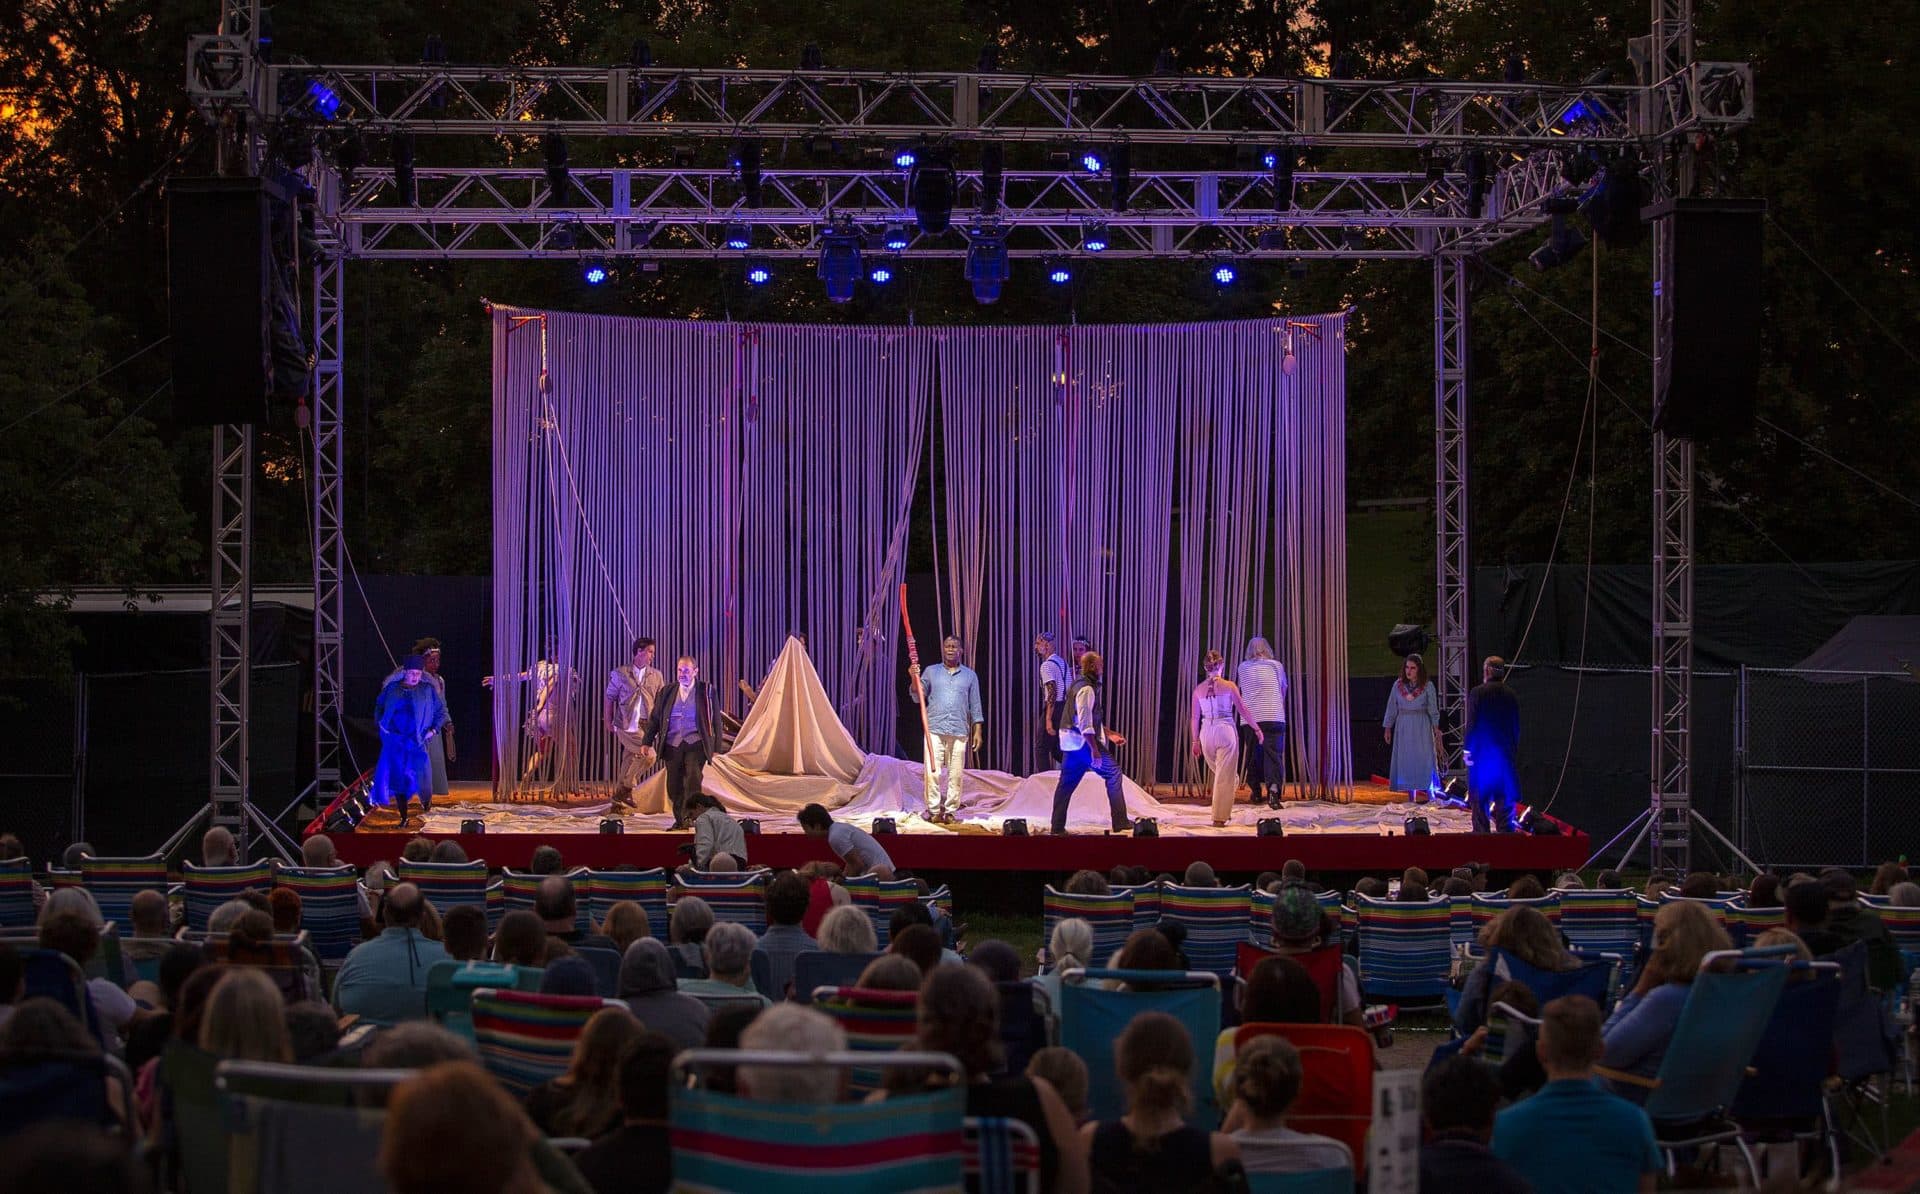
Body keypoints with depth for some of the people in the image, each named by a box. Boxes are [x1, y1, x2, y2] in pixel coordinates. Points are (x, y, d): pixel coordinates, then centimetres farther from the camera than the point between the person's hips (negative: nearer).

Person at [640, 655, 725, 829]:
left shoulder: (706, 691, 4)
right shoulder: (667, 692, 10)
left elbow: (716, 721, 6)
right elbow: (655, 718, 13)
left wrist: (716, 748, 1)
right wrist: (647, 742, 5)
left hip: (696, 745, -3)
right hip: (672, 745, 3)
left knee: (693, 778, -22)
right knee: (674, 786, 3)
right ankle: (679, 820, 15)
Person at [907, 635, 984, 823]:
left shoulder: (969, 675, 13)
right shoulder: (931, 672, 12)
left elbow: (975, 706, 12)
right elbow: (917, 698, 7)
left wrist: (977, 731, 5)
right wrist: (915, 679, -10)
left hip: (959, 732, 1)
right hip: (935, 730, -1)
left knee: (955, 774, -2)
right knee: (932, 772, -9)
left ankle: (950, 811, 3)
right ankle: (934, 810, -4)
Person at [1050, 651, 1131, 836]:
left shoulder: (1079, 685, 17)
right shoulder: (1086, 689, -16)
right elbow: (1085, 723, -23)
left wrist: (1110, 734, 26)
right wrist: (1094, 749, -25)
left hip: (1070, 743, 10)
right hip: (1083, 742, -10)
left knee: (1067, 783, 9)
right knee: (1113, 774, 1)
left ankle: (1058, 827, 7)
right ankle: (1120, 822, 5)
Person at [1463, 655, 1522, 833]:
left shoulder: (1477, 693, -9)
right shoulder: (1511, 695, 3)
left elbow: (1472, 724, -10)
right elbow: (1516, 726, 6)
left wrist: (1467, 749, -4)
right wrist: (1514, 749, 14)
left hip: (1481, 752, -3)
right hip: (1505, 754, 3)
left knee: (1480, 799, 3)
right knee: (1504, 799, 7)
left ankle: (1481, 833, 2)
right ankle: (1504, 832, 6)